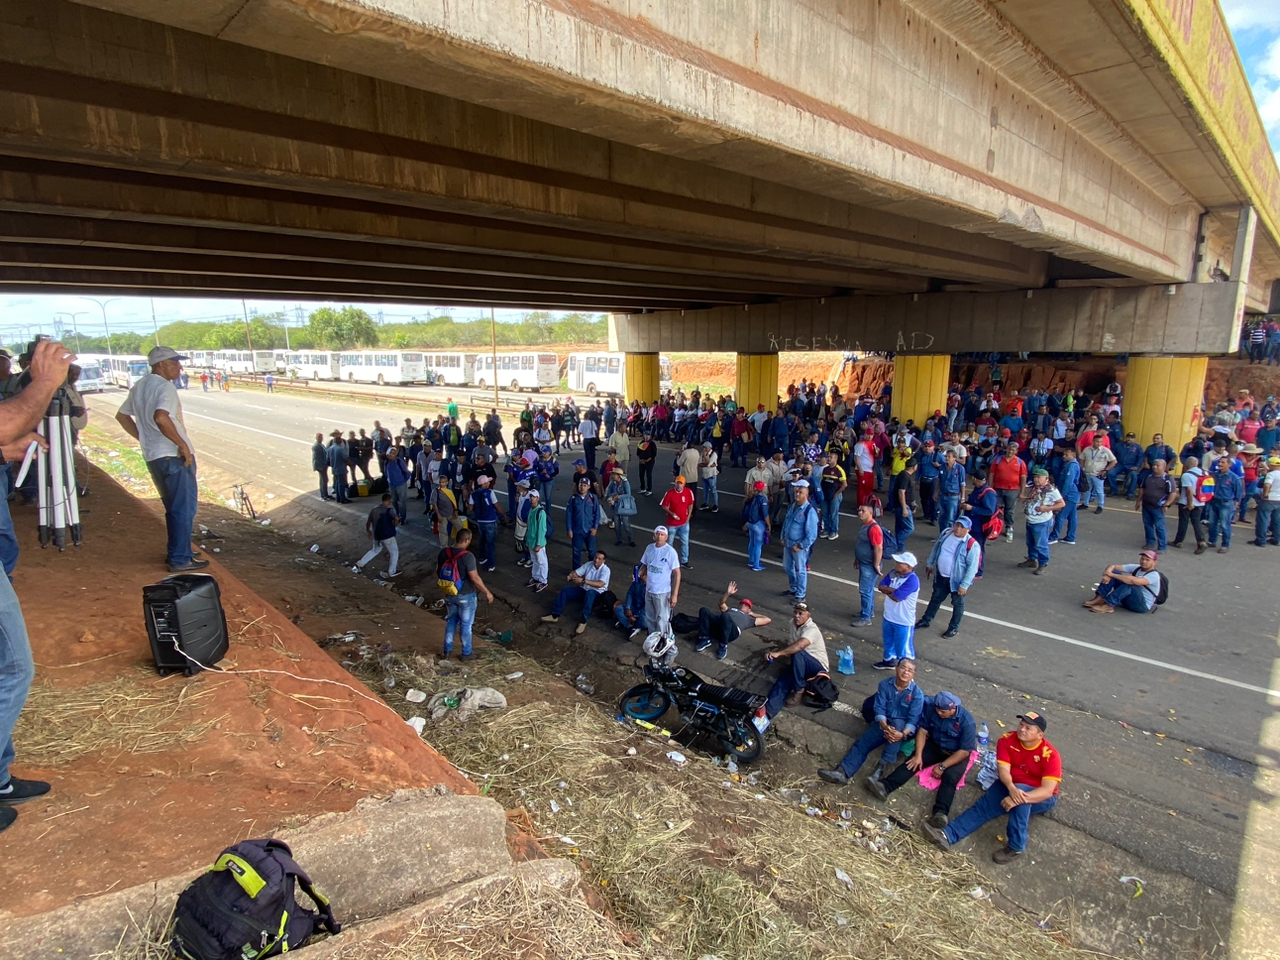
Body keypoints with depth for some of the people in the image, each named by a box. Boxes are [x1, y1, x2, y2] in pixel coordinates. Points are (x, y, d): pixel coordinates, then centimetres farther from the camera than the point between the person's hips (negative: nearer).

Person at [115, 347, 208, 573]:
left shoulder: (139, 386, 14)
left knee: (173, 506, 20)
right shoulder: (165, 387, -15)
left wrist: (144, 438, 19)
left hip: (153, 456, 9)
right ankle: (181, 560, 4)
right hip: (174, 457, -9)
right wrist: (183, 445, -24)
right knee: (184, 507, 0)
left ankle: (175, 553, 28)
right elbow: (161, 418, -32)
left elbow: (122, 416, 22)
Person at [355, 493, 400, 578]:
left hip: (376, 536, 6)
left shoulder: (374, 510, 6)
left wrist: (368, 532, 32)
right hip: (387, 536, -6)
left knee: (375, 550, 31)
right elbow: (397, 519, -27)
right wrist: (394, 525, -5)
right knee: (394, 553, 11)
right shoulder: (389, 510, -12)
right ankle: (391, 573, 14)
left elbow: (368, 523, 13)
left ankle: (360, 564, 32)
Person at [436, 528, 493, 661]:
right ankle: (466, 653, 24)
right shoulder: (468, 556, -25)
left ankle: (447, 650, 32)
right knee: (465, 624, 10)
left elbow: (438, 572, 6)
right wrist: (487, 592, -14)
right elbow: (475, 578, -25)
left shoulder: (443, 553, -6)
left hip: (449, 594, 5)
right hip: (466, 596, -5)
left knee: (451, 621, 23)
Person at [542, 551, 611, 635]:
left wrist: (583, 581, -39)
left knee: (590, 593, -41)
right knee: (565, 590, -10)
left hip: (597, 593, -6)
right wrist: (570, 576, -25)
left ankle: (584, 621, -42)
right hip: (584, 589, 6)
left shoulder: (605, 570, -18)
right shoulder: (589, 564, 1)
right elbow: (576, 572, 1)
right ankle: (555, 615, -15)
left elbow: (600, 584, -32)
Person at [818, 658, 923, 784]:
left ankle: (882, 767, -39)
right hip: (884, 722, 3)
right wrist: (885, 726, -28)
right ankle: (843, 772, -37)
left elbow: (913, 719, -17)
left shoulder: (917, 693, -12)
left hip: (903, 727, -3)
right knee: (862, 742, -21)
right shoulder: (885, 684, -5)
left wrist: (903, 734, -36)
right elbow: (879, 708, -9)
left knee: (897, 723, -39)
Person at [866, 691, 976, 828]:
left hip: (956, 754, -3)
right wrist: (918, 755, -16)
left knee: (950, 776, -30)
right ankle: (885, 787, -33)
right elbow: (922, 730, -8)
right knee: (912, 761, -18)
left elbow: (964, 751, -23)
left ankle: (941, 813, -48)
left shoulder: (966, 721, -27)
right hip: (935, 745, 4)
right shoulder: (931, 708, -16)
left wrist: (942, 766, -23)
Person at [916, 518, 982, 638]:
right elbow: (935, 549, 10)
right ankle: (925, 621, 39)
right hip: (941, 576, 5)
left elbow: (972, 567, -21)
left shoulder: (972, 545, -24)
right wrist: (929, 564, 17)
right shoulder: (945, 534, -6)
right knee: (935, 599, 22)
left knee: (957, 604, 16)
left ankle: (954, 628, 35)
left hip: (957, 580, -5)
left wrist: (964, 585, -20)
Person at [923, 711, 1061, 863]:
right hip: (1010, 786, 4)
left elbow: (1048, 790, -30)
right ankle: (947, 835, -31)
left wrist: (1020, 798, -43)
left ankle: (1016, 846, -27)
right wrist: (1012, 788, -43)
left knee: (1021, 796, -37)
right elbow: (1003, 770, -20)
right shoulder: (1007, 740, -13)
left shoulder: (1050, 755, -23)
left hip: (1042, 799, -4)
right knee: (983, 805, -18)